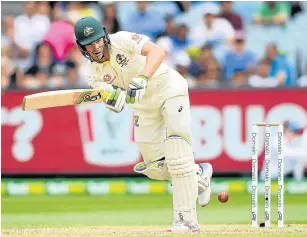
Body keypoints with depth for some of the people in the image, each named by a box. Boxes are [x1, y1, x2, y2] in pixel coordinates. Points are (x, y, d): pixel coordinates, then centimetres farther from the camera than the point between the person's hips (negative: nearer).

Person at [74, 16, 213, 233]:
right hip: (143, 105, 6)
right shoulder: (94, 75, -6)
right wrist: (114, 99, -38)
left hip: (169, 89, -6)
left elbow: (157, 52, -37)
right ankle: (199, 175, 32)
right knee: (155, 167, 4)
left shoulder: (122, 40, -21)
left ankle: (187, 220, -16)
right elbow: (117, 107, -14)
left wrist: (142, 79, -51)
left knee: (177, 156, -18)